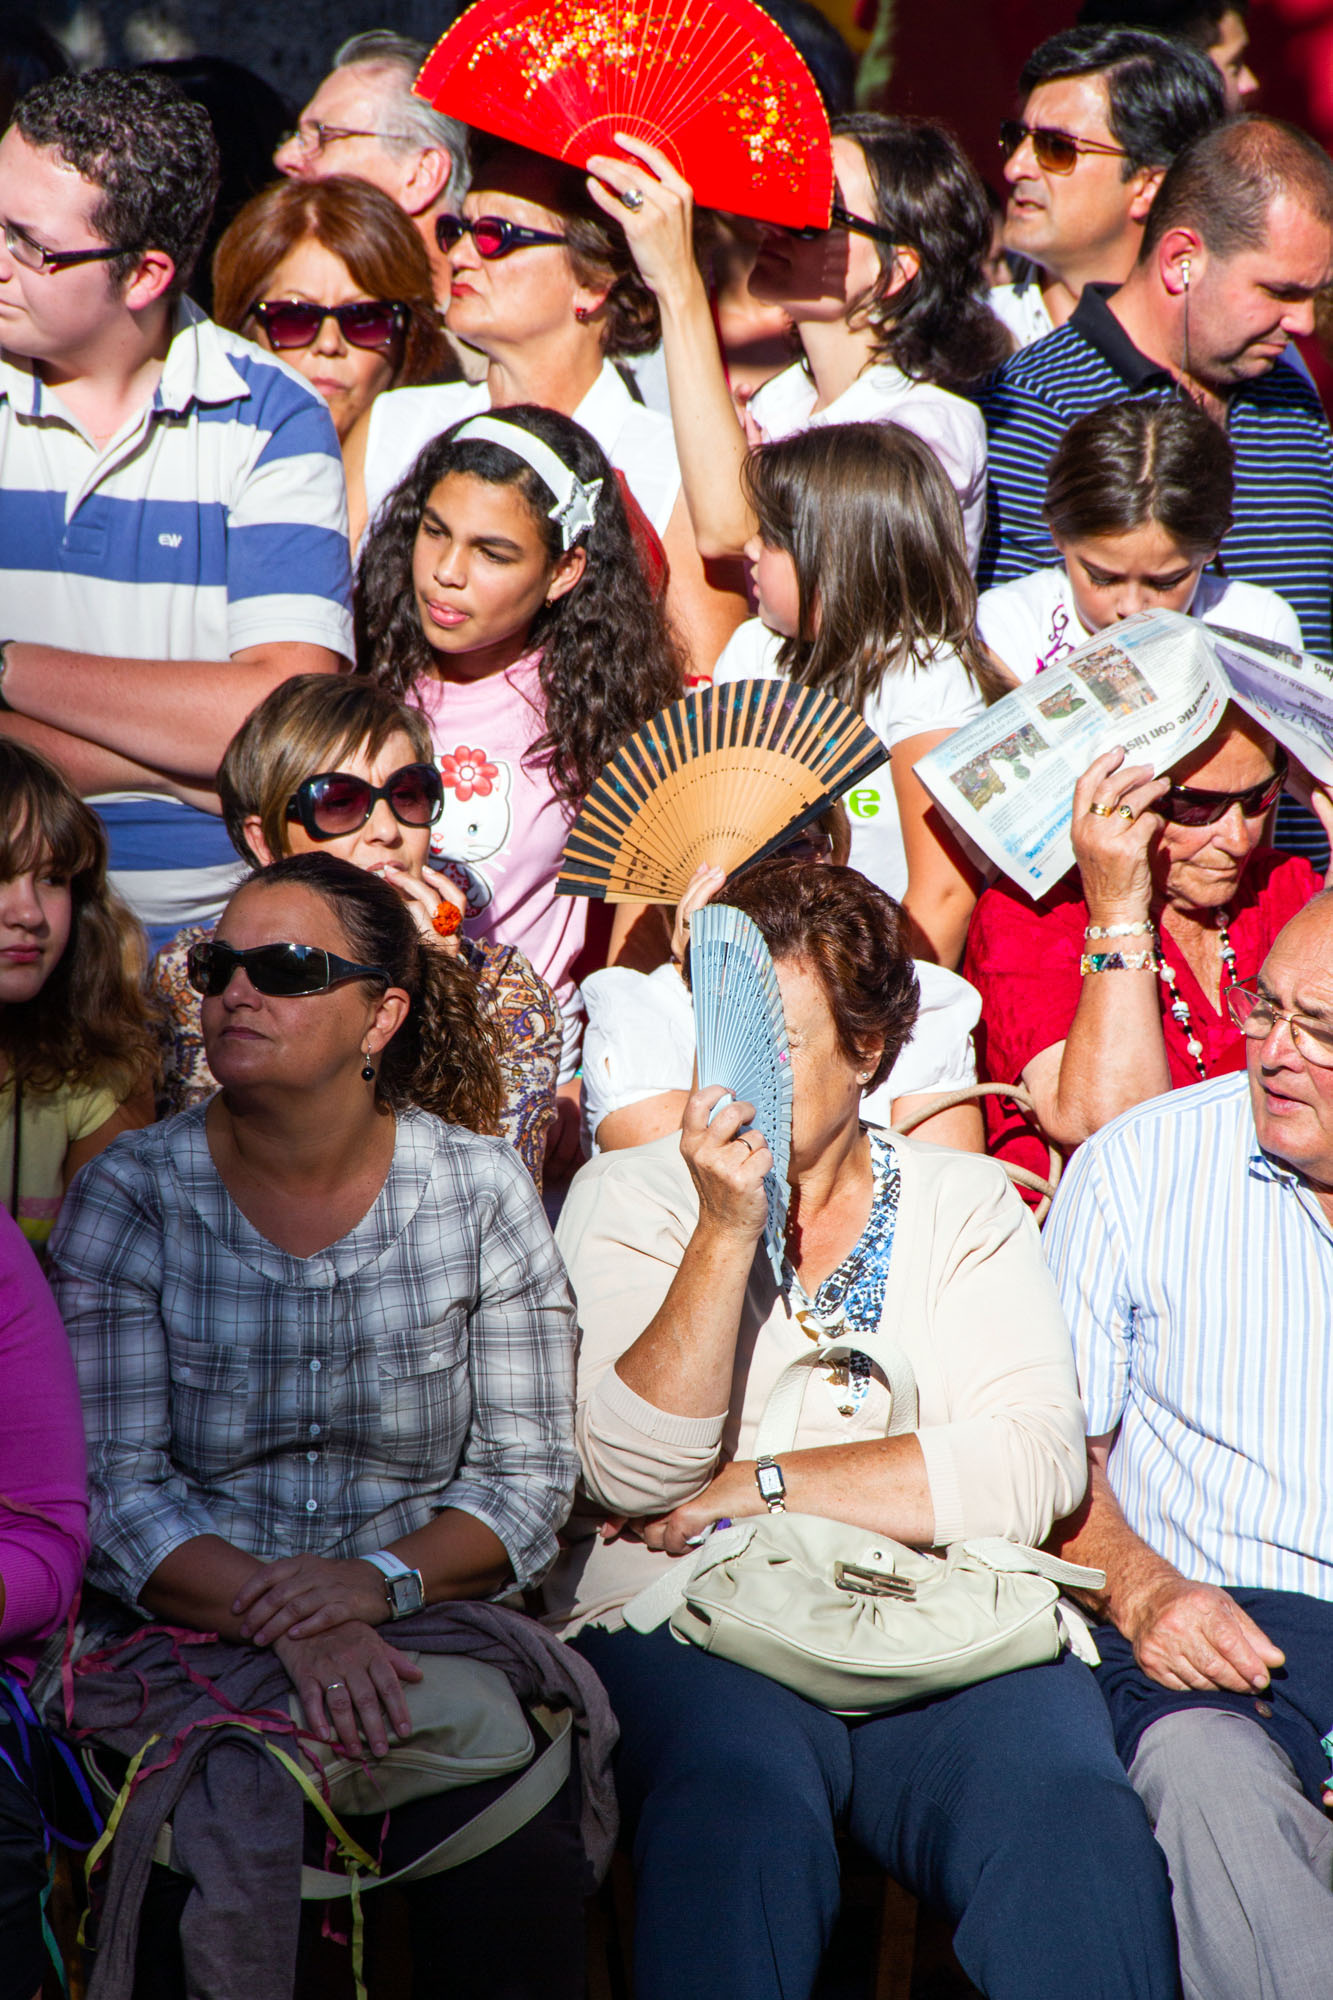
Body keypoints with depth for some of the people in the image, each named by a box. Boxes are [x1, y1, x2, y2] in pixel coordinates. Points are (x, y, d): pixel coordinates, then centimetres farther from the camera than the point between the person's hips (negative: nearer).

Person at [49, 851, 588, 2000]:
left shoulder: (481, 1190, 2)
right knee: (234, 1828, -31)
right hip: (186, 1633, 0)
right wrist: (286, 1623, -21)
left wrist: (382, 1580, -17)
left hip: (425, 1619, 1)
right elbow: (116, 1485, -6)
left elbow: (531, 1478, 2)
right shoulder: (130, 1196, 0)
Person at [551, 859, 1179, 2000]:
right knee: (744, 1798, -35)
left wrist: (758, 1487, -5)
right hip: (686, 1629, -1)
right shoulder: (628, 1198, 11)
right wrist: (726, 1226, -11)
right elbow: (636, 1476, -4)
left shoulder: (966, 1205, 14)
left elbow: (1037, 1467, -3)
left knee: (1066, 1812, -30)